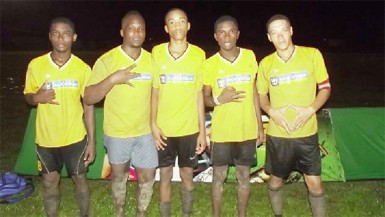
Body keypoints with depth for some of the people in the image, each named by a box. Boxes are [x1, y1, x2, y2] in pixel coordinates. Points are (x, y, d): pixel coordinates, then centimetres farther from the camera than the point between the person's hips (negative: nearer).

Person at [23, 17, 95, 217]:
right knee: (50, 182, 15)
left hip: (75, 138, 0)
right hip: (46, 138, 1)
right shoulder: (35, 65, -6)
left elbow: (88, 106, -3)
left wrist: (92, 141, -5)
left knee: (80, 179, 15)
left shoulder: (83, 68, -8)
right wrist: (36, 97, -19)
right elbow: (27, 97, 6)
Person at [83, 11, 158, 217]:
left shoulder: (151, 60, -1)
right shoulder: (106, 60, -13)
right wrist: (113, 79, -29)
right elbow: (89, 98, -16)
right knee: (119, 175, 17)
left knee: (147, 178, 7)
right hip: (117, 132, -2)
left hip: (145, 132, 2)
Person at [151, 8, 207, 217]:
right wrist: (153, 124, -6)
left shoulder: (198, 54, -3)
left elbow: (199, 94, 0)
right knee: (165, 176, 10)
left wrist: (202, 130, -1)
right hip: (164, 128, 0)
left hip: (189, 128, 0)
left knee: (187, 175, 12)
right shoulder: (157, 52, -2)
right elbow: (154, 91, 2)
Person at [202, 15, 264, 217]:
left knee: (244, 176, 14)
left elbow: (254, 92, 6)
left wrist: (260, 125, 6)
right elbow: (205, 98, 2)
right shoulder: (210, 64, -6)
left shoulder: (249, 57, -1)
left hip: (247, 130, 2)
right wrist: (219, 99, -21)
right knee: (219, 176, 10)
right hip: (221, 131, -1)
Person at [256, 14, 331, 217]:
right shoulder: (266, 63, -1)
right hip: (277, 134, 2)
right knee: (275, 180, 14)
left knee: (314, 182, 3)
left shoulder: (312, 55, -6)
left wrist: (310, 109, -15)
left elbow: (325, 87, 1)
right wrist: (271, 111, -10)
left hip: (307, 132, -1)